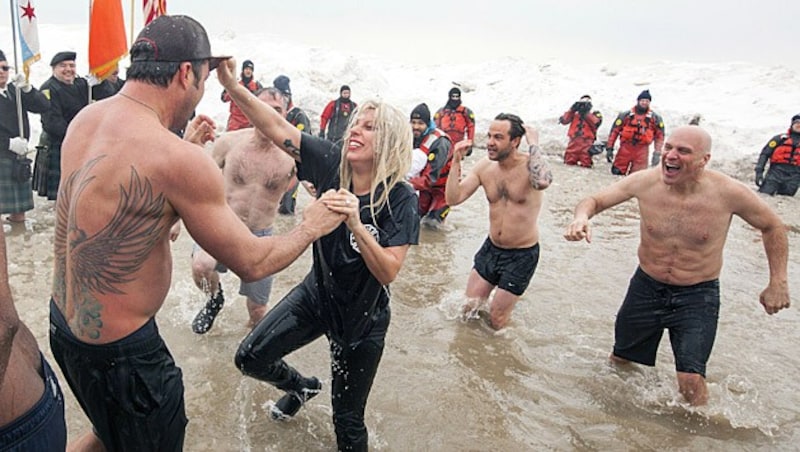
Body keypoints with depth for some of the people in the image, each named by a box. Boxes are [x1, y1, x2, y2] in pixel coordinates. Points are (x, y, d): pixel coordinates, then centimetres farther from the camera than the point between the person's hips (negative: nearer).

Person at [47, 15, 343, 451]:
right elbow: (252, 263, -19)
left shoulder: (85, 119, -2)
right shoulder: (177, 159, -28)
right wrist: (311, 226, -2)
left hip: (63, 320, 8)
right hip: (120, 351, -8)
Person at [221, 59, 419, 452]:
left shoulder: (400, 198, -23)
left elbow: (388, 272, -28)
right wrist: (230, 84, -24)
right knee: (251, 358, 4)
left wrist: (356, 224, -41)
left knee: (347, 420, 9)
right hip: (316, 295, 4)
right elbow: (278, 128, -15)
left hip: (362, 319, -4)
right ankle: (302, 386, 36)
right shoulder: (333, 164, -12)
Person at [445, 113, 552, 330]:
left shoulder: (529, 165, -19)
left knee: (497, 320, 5)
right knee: (469, 308, 13)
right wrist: (456, 161, -15)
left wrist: (533, 143, -32)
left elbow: (543, 181, -45)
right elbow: (453, 198, -7)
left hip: (522, 255, -5)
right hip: (491, 248, 5)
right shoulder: (484, 167, -3)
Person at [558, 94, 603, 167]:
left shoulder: (594, 115, 13)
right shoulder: (574, 115, 17)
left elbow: (596, 122, -9)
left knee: (585, 165, -4)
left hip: (586, 143, -2)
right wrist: (572, 110, -4)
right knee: (569, 163, 2)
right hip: (574, 141, 2)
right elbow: (564, 120, 3)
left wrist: (586, 113, -11)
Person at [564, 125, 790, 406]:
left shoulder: (728, 193, -18)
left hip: (698, 296, -2)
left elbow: (772, 227, 0)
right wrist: (582, 216, -30)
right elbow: (595, 200, -5)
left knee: (690, 382, -14)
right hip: (646, 288, 3)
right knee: (620, 361, 18)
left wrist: (778, 282, -2)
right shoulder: (645, 182, -15)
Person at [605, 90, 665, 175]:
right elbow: (614, 131, 4)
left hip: (642, 150, 0)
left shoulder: (655, 118, 5)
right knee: (616, 172, -1)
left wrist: (657, 154, -1)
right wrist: (609, 148, 0)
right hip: (625, 148, 0)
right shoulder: (626, 115, 2)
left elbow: (660, 136, 7)